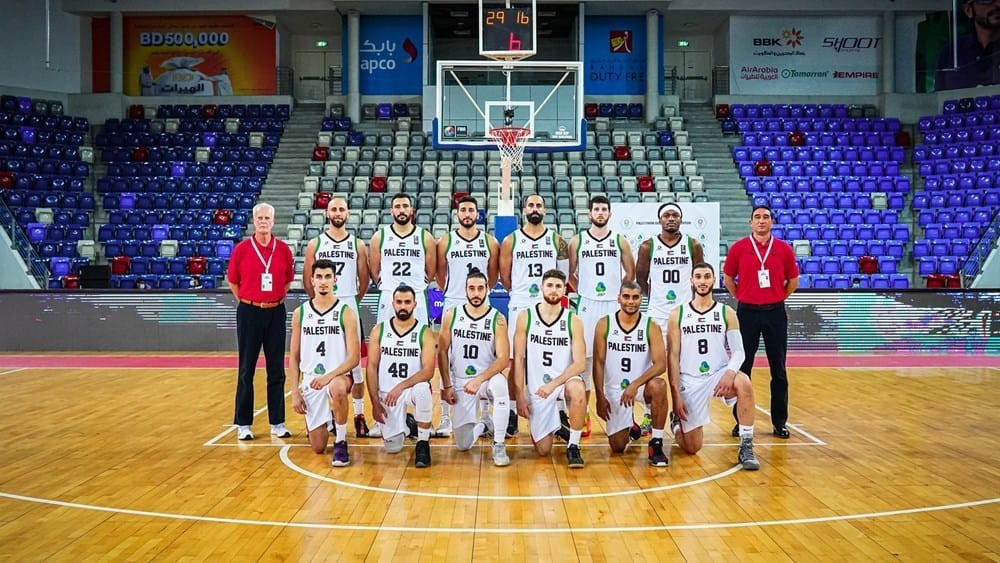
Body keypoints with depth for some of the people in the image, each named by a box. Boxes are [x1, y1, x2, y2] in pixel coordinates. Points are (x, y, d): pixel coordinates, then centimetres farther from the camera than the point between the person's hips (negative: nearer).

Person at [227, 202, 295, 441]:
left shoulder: (283, 249, 1)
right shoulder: (241, 249, -4)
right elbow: (232, 280, 6)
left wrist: (278, 298, 8)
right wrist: (246, 301, 5)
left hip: (275, 313, 2)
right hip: (249, 312, -2)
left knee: (277, 370, 5)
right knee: (246, 370, 4)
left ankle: (277, 423, 14)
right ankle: (243, 424, 12)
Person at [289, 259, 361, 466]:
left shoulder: (346, 312, -6)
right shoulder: (300, 313, 4)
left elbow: (354, 358, -11)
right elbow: (294, 357, 8)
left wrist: (329, 376, -25)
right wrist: (295, 392, 0)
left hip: (338, 376, -3)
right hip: (310, 379, 3)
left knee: (337, 389, -42)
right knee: (318, 447, 1)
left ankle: (341, 443, -18)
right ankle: (326, 421, 39)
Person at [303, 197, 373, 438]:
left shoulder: (358, 245, 5)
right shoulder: (315, 244, 5)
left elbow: (364, 280, 9)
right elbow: (307, 279, 7)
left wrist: (352, 300, 6)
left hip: (349, 307, 0)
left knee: (354, 362, 1)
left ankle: (359, 414, 8)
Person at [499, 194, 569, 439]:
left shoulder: (557, 241, 6)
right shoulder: (510, 241, 3)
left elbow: (564, 274, 8)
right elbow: (505, 276, 7)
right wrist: (521, 292, 9)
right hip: (520, 307, -1)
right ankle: (513, 413, 11)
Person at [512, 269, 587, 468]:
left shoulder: (573, 321, -5)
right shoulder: (526, 317, -3)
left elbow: (580, 363, -12)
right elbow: (518, 359, -1)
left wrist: (554, 384, -25)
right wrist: (520, 395, -6)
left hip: (564, 379, -1)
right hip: (537, 387, 1)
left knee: (577, 389, -39)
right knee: (543, 450, -2)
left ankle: (573, 447, -19)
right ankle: (556, 424, 36)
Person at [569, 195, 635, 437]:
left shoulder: (620, 241, 5)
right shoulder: (577, 241, 3)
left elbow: (630, 273, 12)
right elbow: (570, 273, 10)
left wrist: (619, 291, 3)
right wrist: (582, 290, 1)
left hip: (614, 305, 1)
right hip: (587, 305, -1)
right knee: (584, 357, 0)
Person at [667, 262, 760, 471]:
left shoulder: (727, 313, 2)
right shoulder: (677, 314, 1)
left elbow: (738, 351, -3)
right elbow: (673, 357, 0)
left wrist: (730, 372, -25)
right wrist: (676, 394, -6)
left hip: (719, 375, 1)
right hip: (690, 381, 0)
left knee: (744, 384, -35)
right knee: (692, 448, 0)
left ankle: (746, 447, -23)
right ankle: (676, 422, 36)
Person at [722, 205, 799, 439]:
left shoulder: (784, 249, 2)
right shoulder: (738, 248, 0)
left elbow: (793, 281, 11)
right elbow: (728, 278, 9)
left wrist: (777, 299, 8)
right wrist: (743, 298, 6)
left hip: (775, 314, 1)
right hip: (747, 313, -1)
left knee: (779, 371, 5)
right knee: (742, 369, 2)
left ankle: (779, 422, 13)